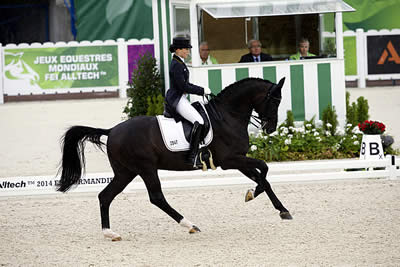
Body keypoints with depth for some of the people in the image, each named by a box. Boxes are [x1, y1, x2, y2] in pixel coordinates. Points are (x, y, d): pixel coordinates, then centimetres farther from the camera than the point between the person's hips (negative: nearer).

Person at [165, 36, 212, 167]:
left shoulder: (180, 63, 16)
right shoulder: (176, 65, -16)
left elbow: (185, 84, 22)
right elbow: (183, 86, -20)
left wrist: (202, 89, 11)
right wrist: (202, 91, -13)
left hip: (180, 99, 11)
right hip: (177, 100, -11)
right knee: (198, 121, -23)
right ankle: (192, 156, -30)